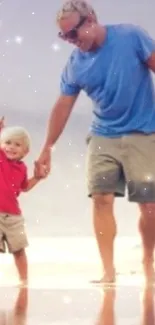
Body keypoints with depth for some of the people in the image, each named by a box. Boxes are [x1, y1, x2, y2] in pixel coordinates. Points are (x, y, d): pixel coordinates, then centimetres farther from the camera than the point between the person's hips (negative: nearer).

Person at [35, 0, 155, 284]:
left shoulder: (131, 37, -10)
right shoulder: (74, 65, 0)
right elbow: (63, 106, 6)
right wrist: (47, 148, 7)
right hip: (103, 137, 3)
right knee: (101, 199, -12)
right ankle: (108, 271, -7)